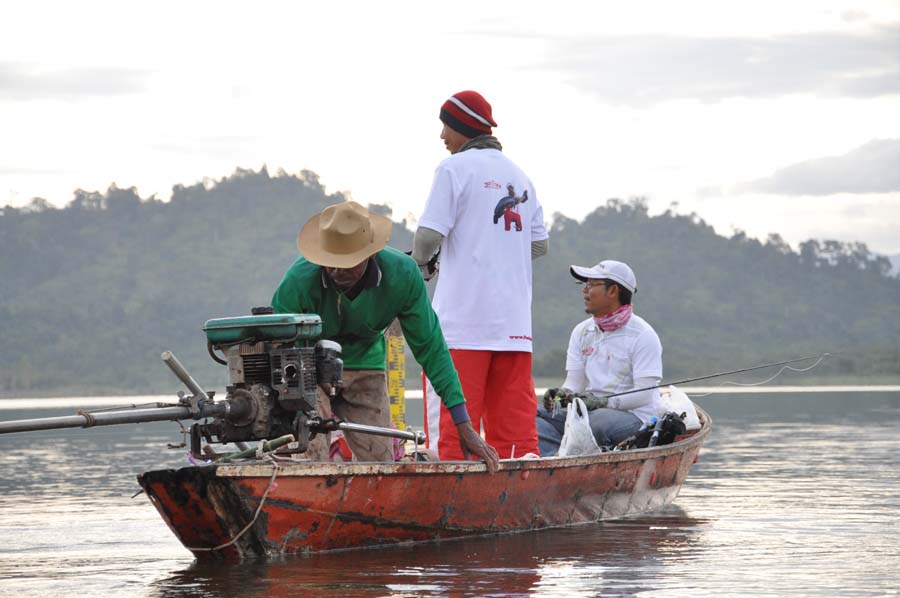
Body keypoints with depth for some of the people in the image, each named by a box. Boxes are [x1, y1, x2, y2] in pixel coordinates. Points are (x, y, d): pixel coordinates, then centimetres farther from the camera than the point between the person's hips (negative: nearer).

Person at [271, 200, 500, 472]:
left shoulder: (402, 274, -23)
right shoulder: (300, 281, -31)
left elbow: (430, 347, -12)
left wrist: (463, 425, -13)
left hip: (364, 366, 3)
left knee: (380, 462, -2)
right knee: (311, 463, -21)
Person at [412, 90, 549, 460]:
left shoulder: (454, 168, -4)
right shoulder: (519, 176, 17)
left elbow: (430, 233, -10)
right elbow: (540, 244, 16)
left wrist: (420, 263, 9)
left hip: (463, 315, -6)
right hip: (514, 317, 6)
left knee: (453, 415, -6)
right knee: (514, 413, 6)